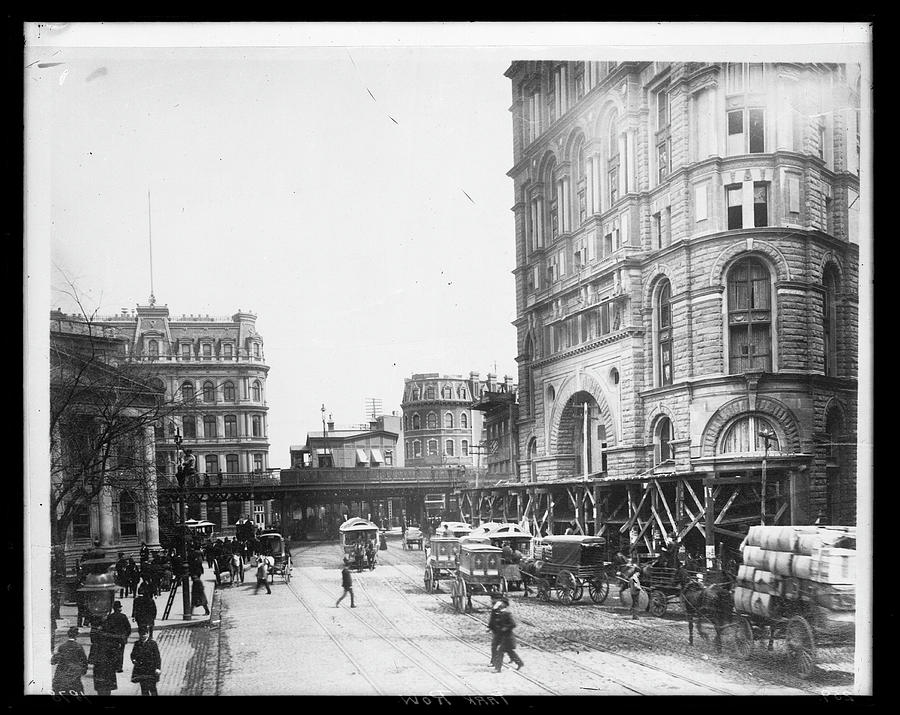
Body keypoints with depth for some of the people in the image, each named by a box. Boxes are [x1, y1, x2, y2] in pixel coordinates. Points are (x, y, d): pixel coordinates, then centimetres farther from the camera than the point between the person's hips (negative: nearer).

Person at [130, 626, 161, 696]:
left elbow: (157, 656, -7)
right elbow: (133, 654, 16)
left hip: (151, 669, -3)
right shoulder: (137, 644, 5)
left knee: (152, 687, 0)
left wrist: (157, 668, -13)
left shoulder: (152, 643, -6)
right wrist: (133, 659, -6)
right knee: (143, 687, 6)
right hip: (140, 669, 4)